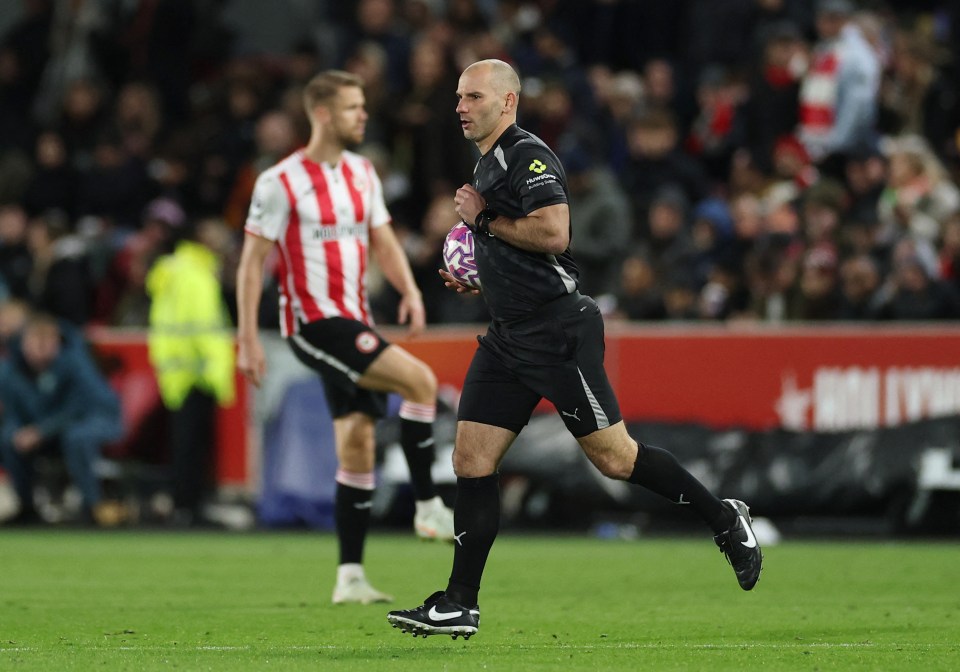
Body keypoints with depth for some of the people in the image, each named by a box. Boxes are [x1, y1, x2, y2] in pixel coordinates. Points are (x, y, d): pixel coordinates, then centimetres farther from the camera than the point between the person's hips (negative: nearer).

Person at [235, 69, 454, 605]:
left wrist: (409, 290, -4)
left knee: (358, 442, 5)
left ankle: (350, 577, 9)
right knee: (420, 380, -22)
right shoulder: (281, 182, -9)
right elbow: (252, 262, -7)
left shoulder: (362, 173, 12)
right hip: (314, 321, -7)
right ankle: (428, 507, -13)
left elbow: (383, 239, 16)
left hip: (355, 321, 7)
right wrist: (248, 339, -11)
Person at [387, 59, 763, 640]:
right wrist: (478, 279, 14)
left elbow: (554, 233, -26)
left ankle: (724, 519, 12)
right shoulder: (490, 163, 19)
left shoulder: (528, 155, -12)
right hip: (510, 336, 9)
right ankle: (461, 605, 3)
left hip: (557, 331, -9)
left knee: (614, 456, -6)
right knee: (471, 459, 2)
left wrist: (485, 219, -13)